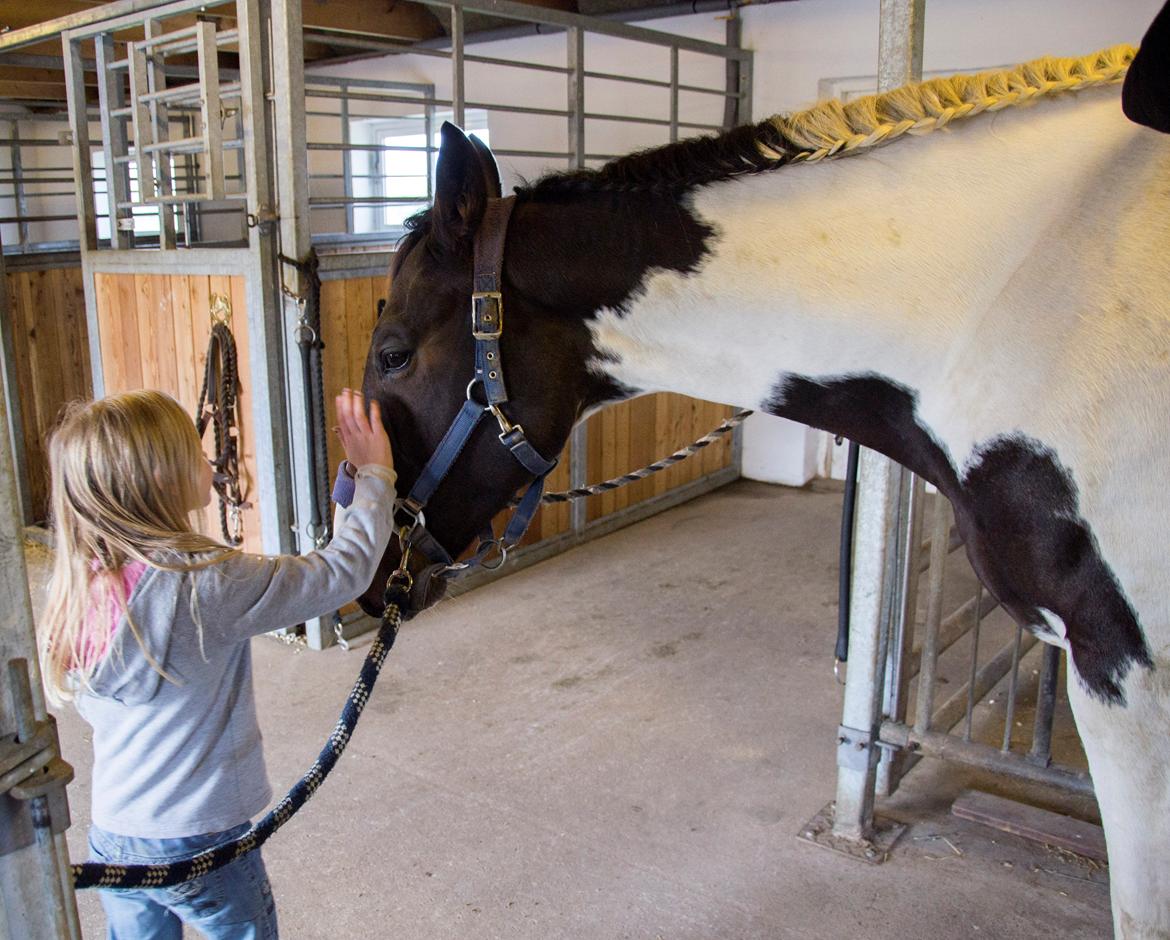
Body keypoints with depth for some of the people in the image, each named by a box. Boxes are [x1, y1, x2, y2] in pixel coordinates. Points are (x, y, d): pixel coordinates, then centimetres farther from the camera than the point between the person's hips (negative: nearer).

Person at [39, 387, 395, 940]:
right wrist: (375, 473, -7)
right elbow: (343, 572, -19)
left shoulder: (75, 587, -7)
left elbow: (88, 704, 8)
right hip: (199, 847, -5)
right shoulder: (207, 586, -26)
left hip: (111, 838, 6)